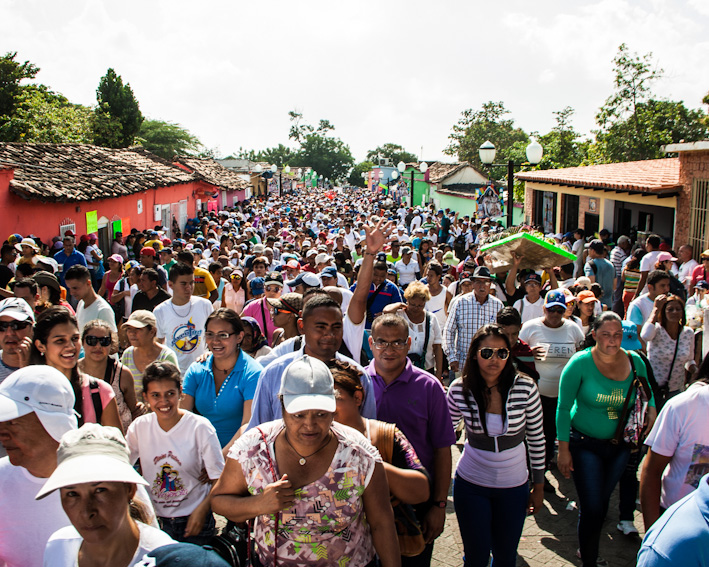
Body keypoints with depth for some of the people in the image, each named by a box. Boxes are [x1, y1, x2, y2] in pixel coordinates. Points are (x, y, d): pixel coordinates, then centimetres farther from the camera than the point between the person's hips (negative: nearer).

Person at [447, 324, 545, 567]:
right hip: (470, 485, 0)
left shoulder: (525, 387, -14)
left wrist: (538, 486, 4)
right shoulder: (459, 389, -13)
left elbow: (536, 438, -2)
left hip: (514, 486, 1)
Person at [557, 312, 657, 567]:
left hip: (620, 445, 4)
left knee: (603, 501, 20)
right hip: (585, 445, -4)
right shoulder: (580, 362, -17)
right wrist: (563, 449, -13)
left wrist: (651, 411, -10)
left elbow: (646, 393, 13)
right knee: (591, 508, -4)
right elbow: (564, 408, -13)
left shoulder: (635, 362, -6)